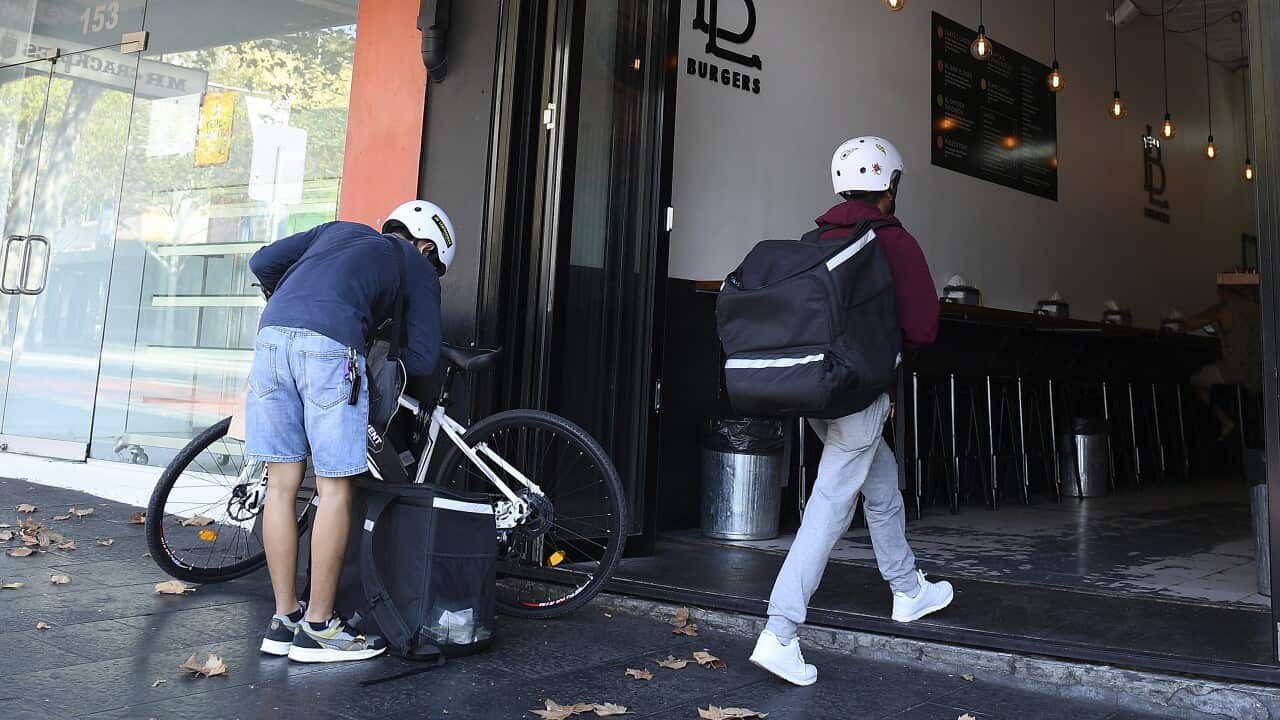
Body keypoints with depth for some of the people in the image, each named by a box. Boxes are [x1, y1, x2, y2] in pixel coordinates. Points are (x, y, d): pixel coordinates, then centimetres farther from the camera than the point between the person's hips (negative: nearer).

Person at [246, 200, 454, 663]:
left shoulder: (339, 229, 33)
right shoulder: (418, 267, 21)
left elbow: (263, 263, 23)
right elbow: (422, 359, 12)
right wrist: (377, 354, 27)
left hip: (271, 335, 5)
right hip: (331, 346, -5)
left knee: (282, 485, 10)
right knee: (334, 490, 3)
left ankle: (284, 618, 17)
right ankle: (318, 627, 8)